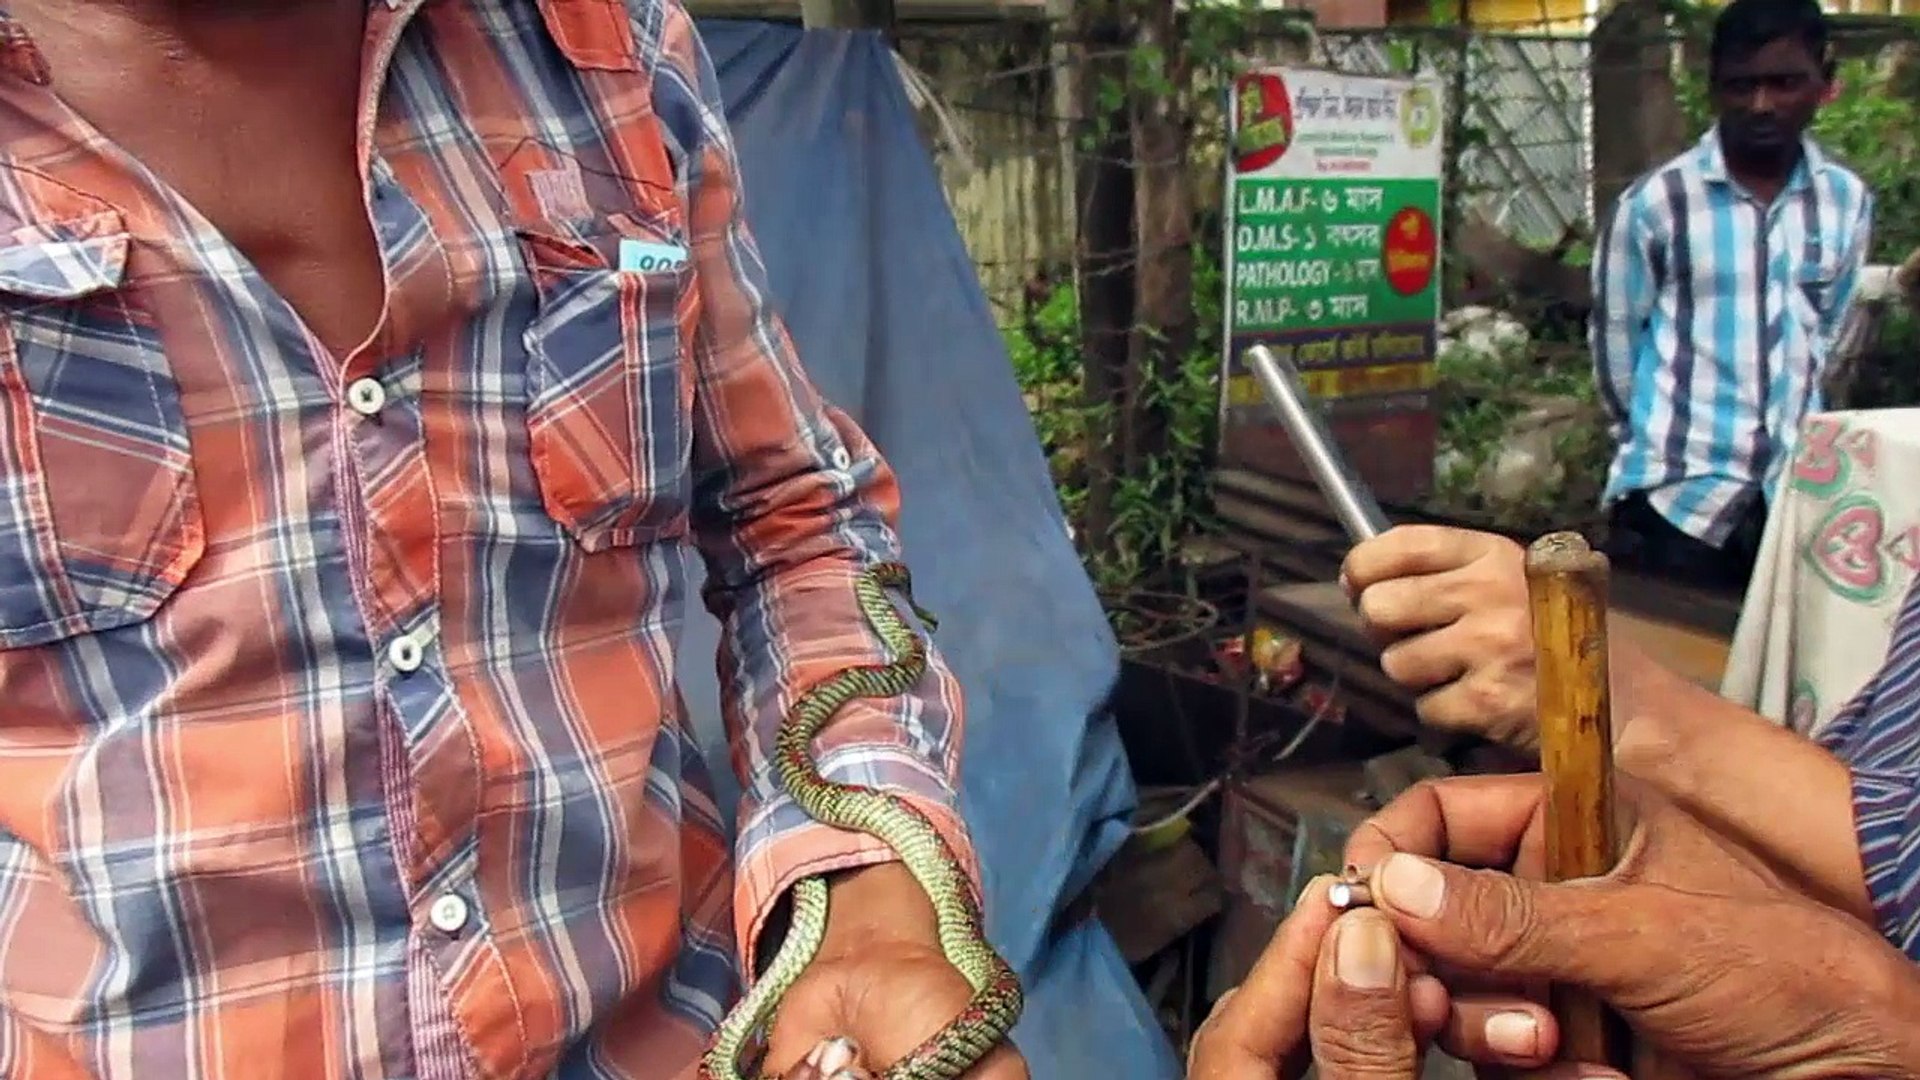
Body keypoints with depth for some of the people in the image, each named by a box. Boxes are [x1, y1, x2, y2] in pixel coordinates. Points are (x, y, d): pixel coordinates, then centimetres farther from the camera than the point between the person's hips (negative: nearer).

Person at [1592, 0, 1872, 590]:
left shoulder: (1848, 201, 4)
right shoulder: (1655, 201, -9)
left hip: (1794, 493, 4)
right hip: (1675, 493, -4)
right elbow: (1614, 335, -1)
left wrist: (1790, 427, 15)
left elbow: (1825, 332, 15)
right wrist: (1651, 439, 7)